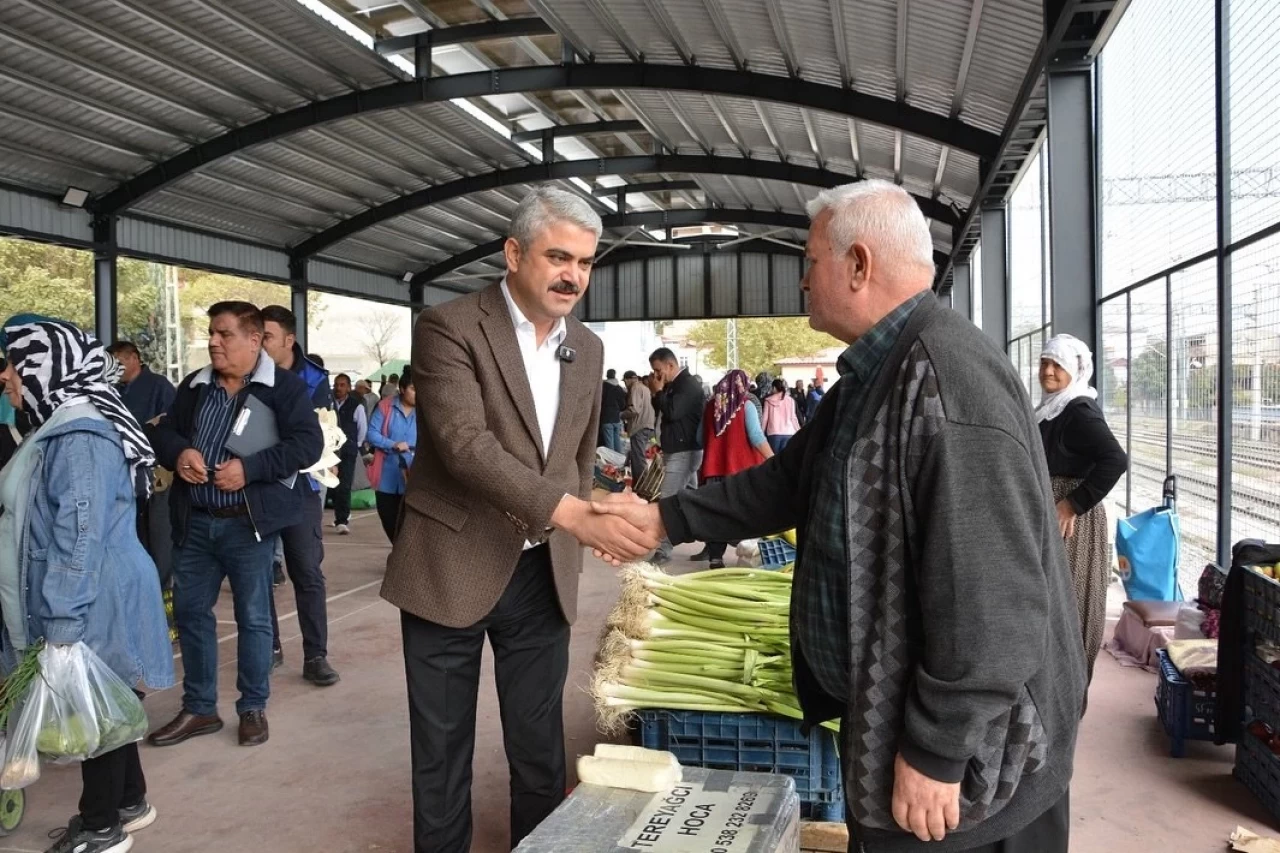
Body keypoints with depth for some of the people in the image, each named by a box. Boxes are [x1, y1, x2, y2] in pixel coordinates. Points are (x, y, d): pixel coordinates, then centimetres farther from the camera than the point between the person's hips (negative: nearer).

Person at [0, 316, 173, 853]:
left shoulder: (79, 436, -20)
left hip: (90, 602, -9)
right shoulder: (61, 428, 11)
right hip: (83, 597, 9)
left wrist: (62, 622, -23)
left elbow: (79, 535, -24)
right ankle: (129, 802, 33)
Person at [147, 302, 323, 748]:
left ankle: (253, 708, 21)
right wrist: (178, 452, -9)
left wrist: (249, 468, -23)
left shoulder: (284, 386, -6)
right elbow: (162, 431, 15)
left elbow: (308, 443, -15)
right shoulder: (194, 386, 10)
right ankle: (199, 708, 28)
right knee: (190, 611, 13)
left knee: (253, 617, 5)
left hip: (248, 523, -5)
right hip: (194, 521, 6)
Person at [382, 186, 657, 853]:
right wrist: (573, 514, -35)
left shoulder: (588, 349, 7)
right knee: (441, 750, 11)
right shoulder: (448, 327, -12)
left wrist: (570, 542, 10)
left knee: (540, 748, 13)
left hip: (543, 574, 5)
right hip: (451, 569, -4)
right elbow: (466, 444, -25)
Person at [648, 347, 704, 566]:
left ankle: (663, 551, -8)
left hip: (683, 452, -10)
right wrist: (659, 393, 6)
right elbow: (660, 409, 21)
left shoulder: (688, 385, -15)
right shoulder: (675, 385, 16)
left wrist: (659, 391, -14)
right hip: (679, 450, 10)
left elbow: (672, 412, -24)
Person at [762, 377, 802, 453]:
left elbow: (765, 418, 3)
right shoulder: (790, 400, 4)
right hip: (788, 432, 1)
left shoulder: (769, 400, 1)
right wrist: (798, 431, 15)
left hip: (773, 433, -1)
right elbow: (793, 417, 5)